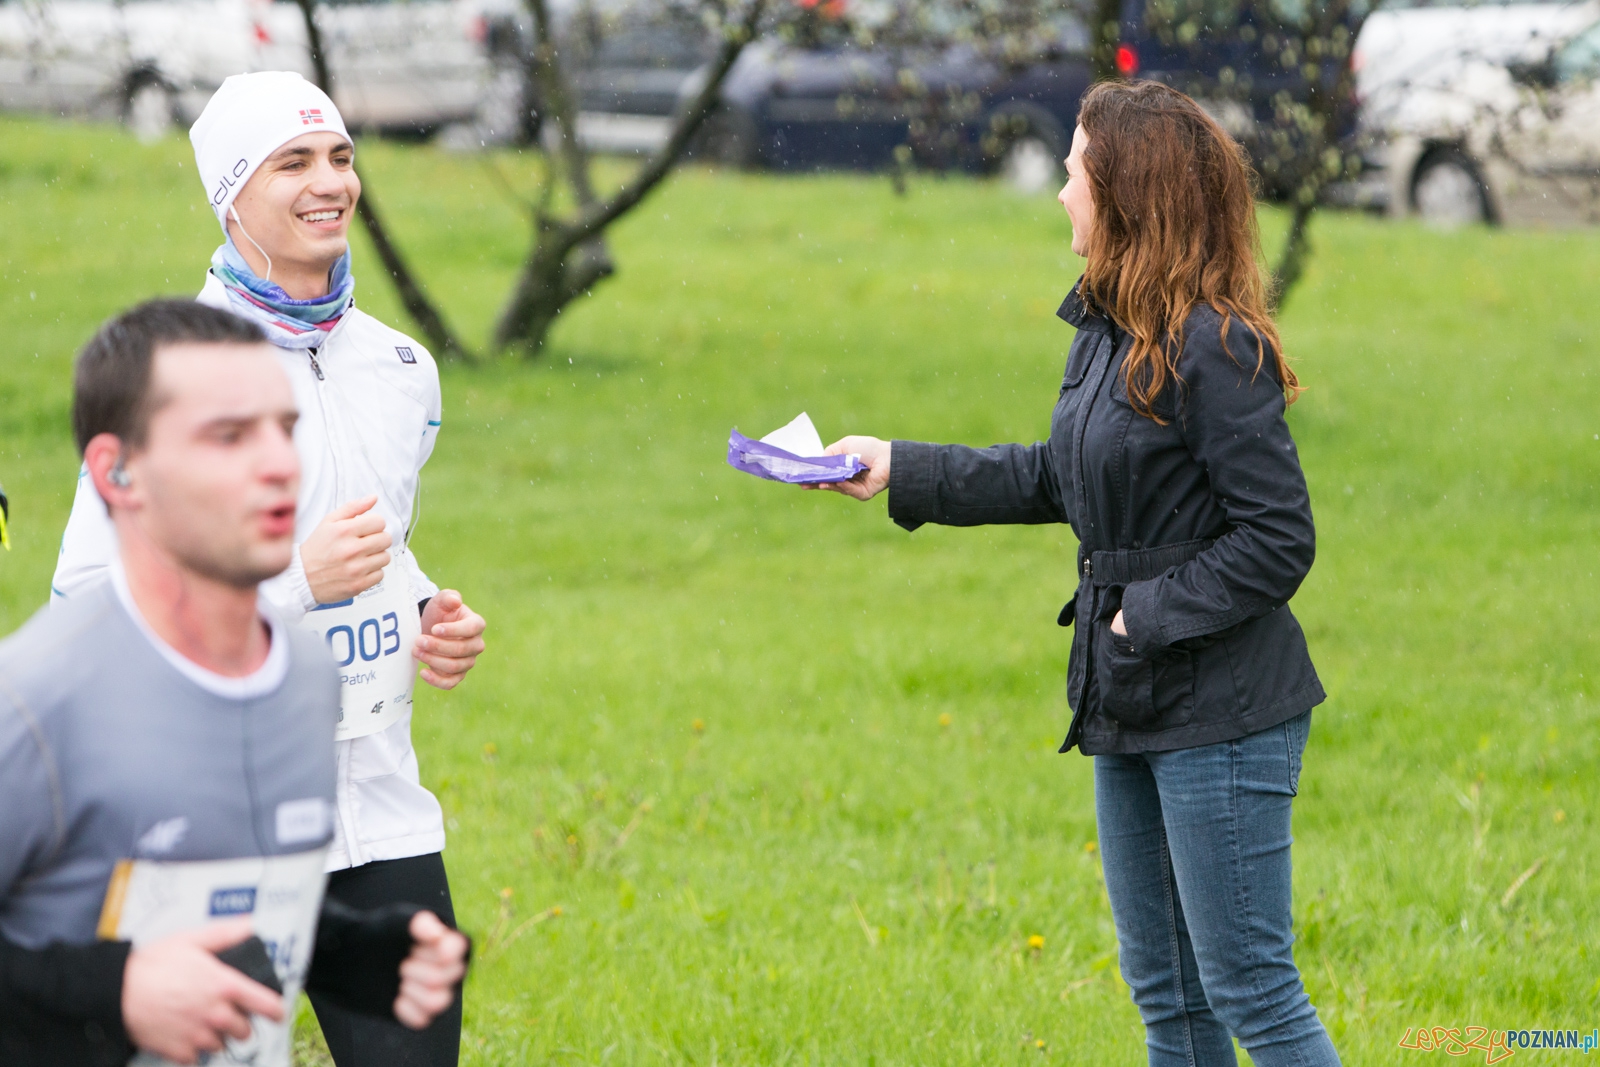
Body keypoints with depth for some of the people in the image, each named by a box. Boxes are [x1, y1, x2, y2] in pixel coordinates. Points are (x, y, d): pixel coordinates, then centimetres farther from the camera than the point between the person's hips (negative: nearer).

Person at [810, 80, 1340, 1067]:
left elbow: (1278, 540, -19)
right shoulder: (1107, 329, 9)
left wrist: (1152, 616, -18)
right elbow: (1058, 477, 22)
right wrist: (902, 472, 21)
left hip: (1223, 718, -9)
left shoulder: (1212, 348, -19)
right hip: (1132, 707, 9)